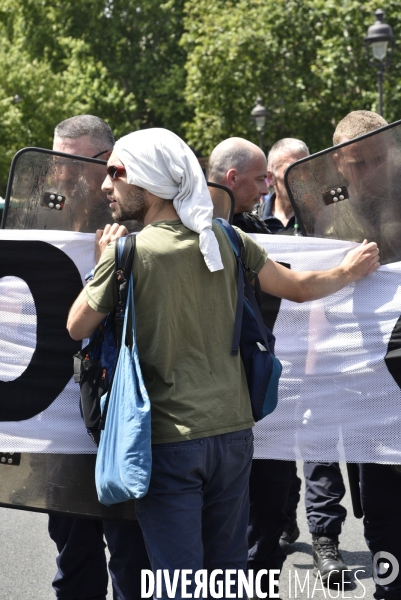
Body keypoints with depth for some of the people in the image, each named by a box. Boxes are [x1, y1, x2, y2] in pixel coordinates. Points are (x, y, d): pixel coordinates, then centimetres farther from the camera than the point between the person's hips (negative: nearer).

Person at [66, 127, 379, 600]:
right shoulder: (226, 240, 2)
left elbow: (77, 327, -1)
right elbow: (299, 288, 12)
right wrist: (349, 271, 32)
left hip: (168, 441, -5)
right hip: (233, 432, 5)